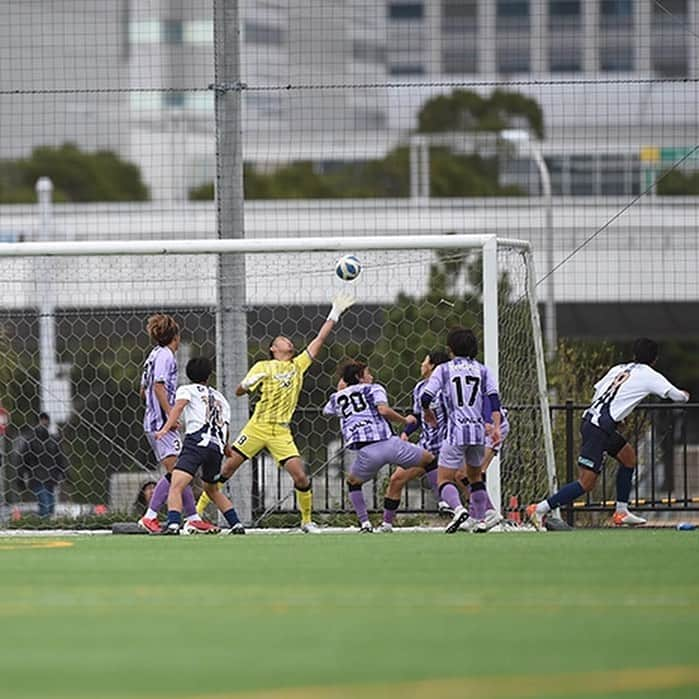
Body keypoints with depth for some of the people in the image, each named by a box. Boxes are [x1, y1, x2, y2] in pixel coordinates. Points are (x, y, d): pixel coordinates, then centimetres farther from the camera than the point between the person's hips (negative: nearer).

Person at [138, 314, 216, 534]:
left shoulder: (155, 355, 19)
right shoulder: (165, 355, -8)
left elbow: (143, 392, 24)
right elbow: (158, 386, -18)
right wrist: (171, 415, -21)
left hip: (153, 422, 10)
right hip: (163, 423, -10)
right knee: (175, 471, -16)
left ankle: (193, 517, 13)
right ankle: (149, 517, -21)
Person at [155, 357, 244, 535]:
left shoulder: (186, 390, 17)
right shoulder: (219, 397, 32)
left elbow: (178, 406, -5)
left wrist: (165, 429, -18)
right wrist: (226, 449, 49)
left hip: (197, 441, -6)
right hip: (217, 446, 6)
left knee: (176, 486, -18)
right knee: (212, 489, 30)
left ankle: (173, 525, -40)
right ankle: (237, 525, 29)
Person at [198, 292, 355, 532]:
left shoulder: (298, 366, 14)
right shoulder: (263, 367, 6)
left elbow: (319, 340, 14)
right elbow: (239, 392, 4)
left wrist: (335, 314, 12)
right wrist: (248, 384, -18)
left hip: (281, 431, 2)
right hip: (257, 426, -2)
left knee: (301, 476, -11)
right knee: (226, 468, -5)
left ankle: (307, 520, 7)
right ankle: (198, 510, 3)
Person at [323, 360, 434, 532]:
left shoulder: (338, 397, 25)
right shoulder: (373, 389, 14)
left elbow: (326, 410, 47)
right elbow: (383, 410, -5)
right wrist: (405, 420, 8)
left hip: (366, 452, 2)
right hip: (388, 442, -2)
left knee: (353, 482, 29)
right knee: (429, 460, 13)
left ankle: (365, 523, 13)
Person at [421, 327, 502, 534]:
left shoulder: (444, 370, 2)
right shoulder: (482, 370, 10)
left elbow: (425, 398, -2)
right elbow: (494, 399, -1)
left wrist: (427, 412, 19)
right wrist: (496, 427, -4)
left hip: (456, 431, -4)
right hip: (479, 430, 4)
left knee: (445, 479, -1)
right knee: (475, 476, 23)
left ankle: (458, 509, -28)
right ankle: (479, 519, 19)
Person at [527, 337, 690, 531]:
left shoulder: (618, 369, 16)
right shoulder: (649, 376, -1)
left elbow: (597, 390, 17)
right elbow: (675, 394, 2)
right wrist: (683, 396, 26)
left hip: (589, 419, 9)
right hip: (599, 429, -9)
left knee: (628, 455, 24)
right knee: (586, 483, -9)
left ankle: (621, 511, 26)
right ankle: (540, 509, -12)